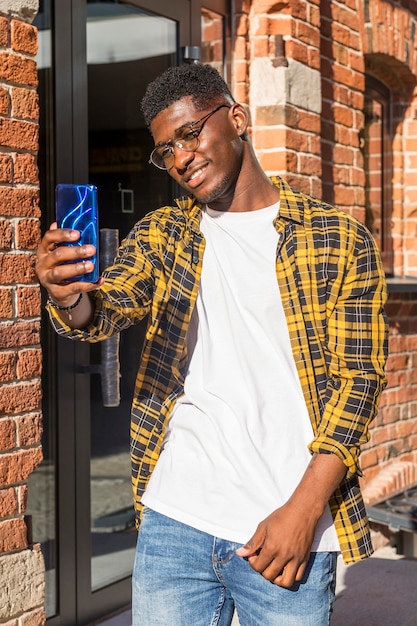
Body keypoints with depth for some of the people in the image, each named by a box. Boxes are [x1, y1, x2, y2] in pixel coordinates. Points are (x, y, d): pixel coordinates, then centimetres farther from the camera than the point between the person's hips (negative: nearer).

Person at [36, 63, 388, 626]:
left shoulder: (339, 240, 0)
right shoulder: (162, 235, 10)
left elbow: (357, 381, -3)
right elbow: (107, 309, -6)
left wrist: (303, 509, -12)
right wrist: (71, 300, -30)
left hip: (288, 530, -2)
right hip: (173, 522, 2)